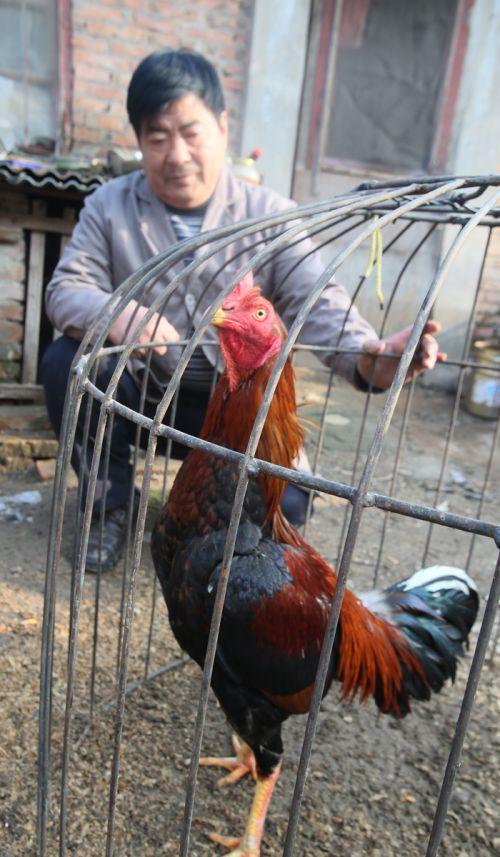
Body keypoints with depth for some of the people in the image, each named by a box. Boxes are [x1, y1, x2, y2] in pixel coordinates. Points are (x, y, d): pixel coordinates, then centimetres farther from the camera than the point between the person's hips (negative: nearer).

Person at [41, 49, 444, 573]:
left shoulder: (270, 214, -7)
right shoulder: (110, 206, -3)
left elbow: (316, 303, -17)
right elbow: (65, 289, -9)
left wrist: (367, 355, -40)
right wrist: (112, 315, -34)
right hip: (137, 391, 2)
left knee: (282, 502, -21)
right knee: (66, 363, -26)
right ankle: (109, 502, -1)